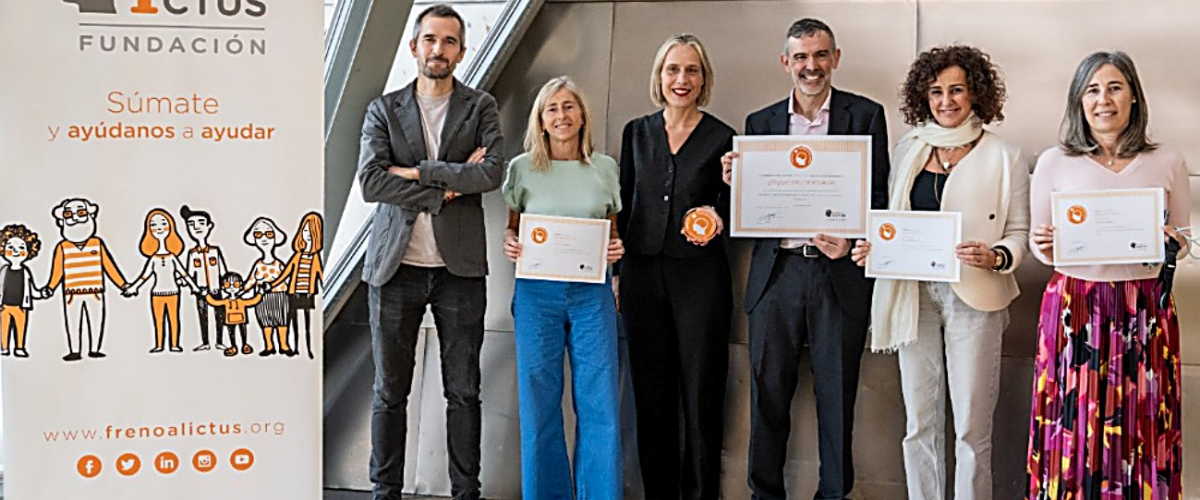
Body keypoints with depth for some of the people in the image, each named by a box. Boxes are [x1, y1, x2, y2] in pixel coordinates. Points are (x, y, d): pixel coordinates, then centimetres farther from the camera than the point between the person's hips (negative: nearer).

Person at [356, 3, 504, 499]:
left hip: (460, 267, 0)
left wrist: (417, 170, -12)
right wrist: (445, 190, -12)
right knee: (390, 391, 6)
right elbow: (369, 181, -8)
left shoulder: (480, 107, 6)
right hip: (396, 267, 0)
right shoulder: (383, 110, 7)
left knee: (464, 392, 7)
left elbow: (493, 171, -11)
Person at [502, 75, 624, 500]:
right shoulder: (522, 168, 5)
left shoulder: (605, 168, 9)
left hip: (592, 293, 1)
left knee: (599, 402, -2)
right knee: (539, 402, 3)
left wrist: (617, 249, -5)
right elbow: (511, 228, 12)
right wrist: (510, 245, -9)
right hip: (537, 292, 0)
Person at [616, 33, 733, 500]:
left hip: (700, 275, -3)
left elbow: (732, 206, 5)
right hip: (642, 273, 3)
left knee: (701, 396, 0)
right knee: (651, 396, 7)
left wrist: (715, 217, -18)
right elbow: (623, 205, 12)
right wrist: (615, 271, 8)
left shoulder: (722, 137, 0)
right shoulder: (637, 132, 9)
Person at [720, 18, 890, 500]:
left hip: (839, 272, -2)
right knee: (768, 392, 5)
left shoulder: (865, 114, 4)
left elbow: (877, 197, 1)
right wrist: (735, 181, -9)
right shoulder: (761, 122, 11)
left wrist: (850, 241, -16)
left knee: (836, 397, 6)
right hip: (776, 271, 2)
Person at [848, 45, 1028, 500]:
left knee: (971, 427, 0)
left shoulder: (1004, 158, 1)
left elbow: (1019, 231, 1)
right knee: (919, 423, 8)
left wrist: (996, 257, -18)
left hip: (973, 296, -3)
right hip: (914, 293, 4)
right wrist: (872, 246, -1)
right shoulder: (908, 150, 12)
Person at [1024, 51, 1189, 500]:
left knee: (1140, 429, 4)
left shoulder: (1167, 163, 5)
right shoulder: (1054, 162, 3)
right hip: (1074, 308, -1)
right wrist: (1045, 248, -13)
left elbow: (1184, 241, 12)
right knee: (1075, 425, 2)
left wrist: (1172, 245, -9)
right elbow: (1038, 244, 9)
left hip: (1145, 310, 1)